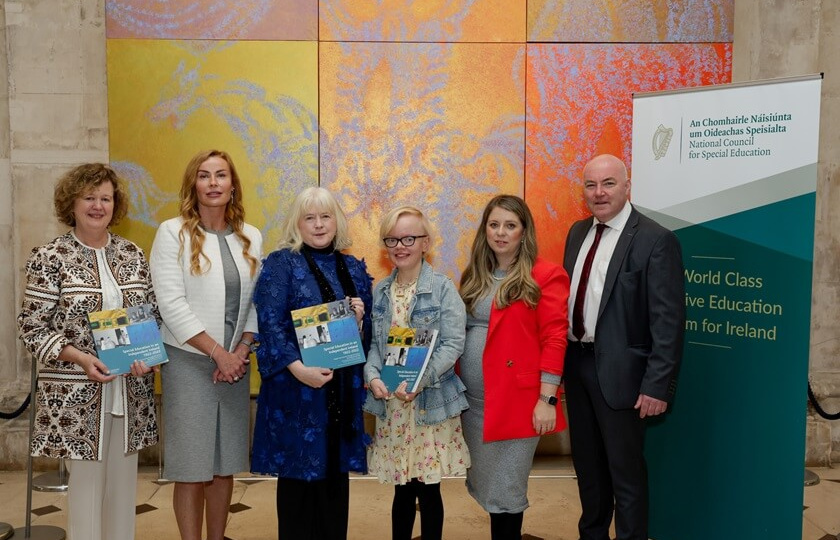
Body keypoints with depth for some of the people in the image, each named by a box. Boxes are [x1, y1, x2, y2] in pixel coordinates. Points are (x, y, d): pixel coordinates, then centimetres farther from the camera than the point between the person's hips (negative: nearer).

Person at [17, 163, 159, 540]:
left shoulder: (132, 255, 7)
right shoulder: (48, 258, -5)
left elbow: (154, 314, 12)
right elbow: (32, 328, -6)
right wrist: (79, 357, -19)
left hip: (131, 391, 4)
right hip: (76, 394, -4)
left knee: (124, 479, 12)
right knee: (86, 480, 4)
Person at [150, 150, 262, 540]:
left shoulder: (251, 237, 8)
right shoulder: (173, 232, -5)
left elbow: (257, 303, 7)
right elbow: (171, 304, -12)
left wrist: (240, 351, -7)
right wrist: (217, 352, -13)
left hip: (235, 363, 4)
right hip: (188, 361, -4)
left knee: (225, 463, 11)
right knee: (191, 466, 1)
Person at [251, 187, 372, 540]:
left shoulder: (354, 269, 12)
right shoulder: (281, 263, -3)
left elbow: (367, 333, 15)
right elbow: (269, 323, -14)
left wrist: (360, 319, -8)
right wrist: (298, 368, -25)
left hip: (342, 388, 5)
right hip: (296, 388, -4)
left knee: (336, 473, 10)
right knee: (298, 473, 3)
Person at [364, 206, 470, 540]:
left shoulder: (443, 288, -6)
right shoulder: (379, 291, 7)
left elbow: (453, 344, -12)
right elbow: (372, 343, 7)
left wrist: (419, 380, -22)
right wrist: (373, 376, -11)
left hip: (431, 401, -3)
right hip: (390, 403, 3)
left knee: (428, 487, 5)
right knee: (402, 487, 12)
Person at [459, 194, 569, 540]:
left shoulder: (545, 276, -7)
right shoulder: (475, 276, 12)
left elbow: (554, 340, -12)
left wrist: (547, 399, -16)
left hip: (515, 398, -6)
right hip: (473, 398, 6)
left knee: (504, 491, 4)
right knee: (486, 485, 15)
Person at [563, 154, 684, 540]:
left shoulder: (655, 240, -14)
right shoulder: (578, 233, 8)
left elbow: (668, 320, -16)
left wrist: (658, 385, -20)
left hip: (618, 370, -7)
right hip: (576, 363, 7)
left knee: (625, 468, 7)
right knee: (586, 462, 21)